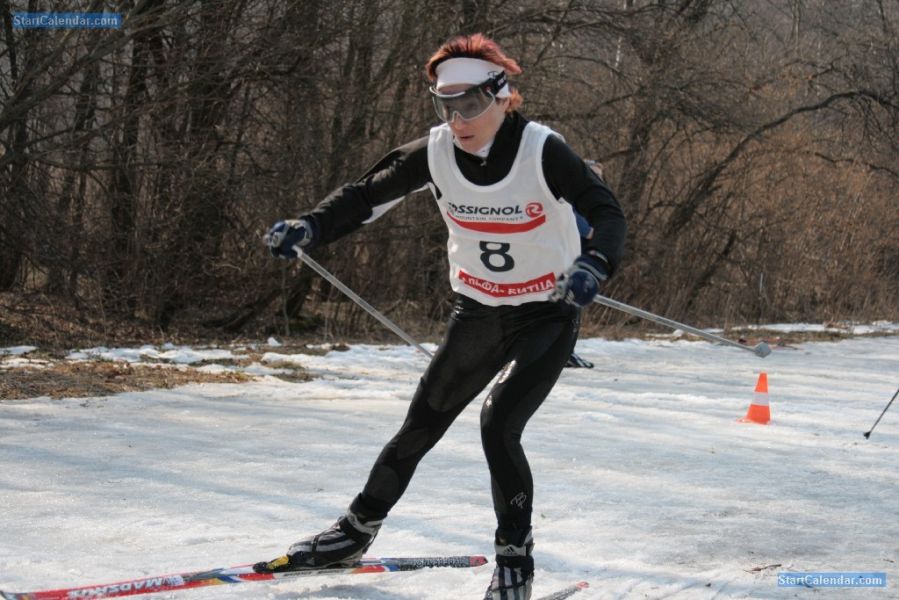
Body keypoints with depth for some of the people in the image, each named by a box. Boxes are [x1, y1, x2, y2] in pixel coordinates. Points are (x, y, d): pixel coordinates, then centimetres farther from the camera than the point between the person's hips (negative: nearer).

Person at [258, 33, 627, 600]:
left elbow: (607, 213, -26)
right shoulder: (436, 152, -12)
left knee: (499, 426, -19)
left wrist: (593, 265, -47)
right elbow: (366, 195, -4)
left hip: (547, 317, -4)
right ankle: (358, 529, 27)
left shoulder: (542, 151, -23)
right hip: (477, 313, 4)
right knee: (421, 426, 8)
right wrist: (309, 227, -22)